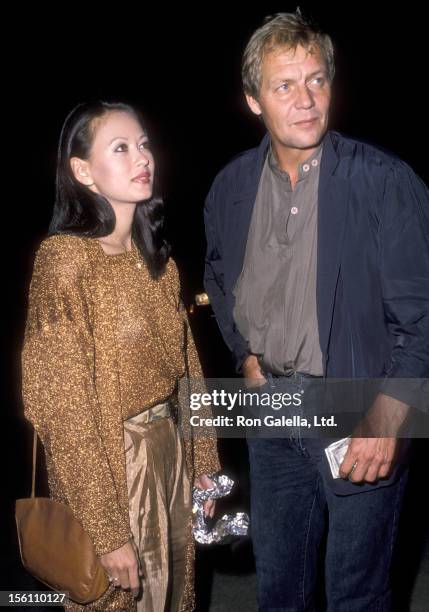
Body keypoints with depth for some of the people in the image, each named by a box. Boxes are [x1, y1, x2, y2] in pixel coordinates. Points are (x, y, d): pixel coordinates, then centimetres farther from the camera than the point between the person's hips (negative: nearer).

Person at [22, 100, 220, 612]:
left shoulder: (156, 257, 4)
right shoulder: (65, 258, -18)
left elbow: (184, 367, 9)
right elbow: (64, 408, -19)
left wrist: (203, 464, 9)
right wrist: (106, 530, -18)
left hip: (172, 454, 7)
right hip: (106, 468, -6)